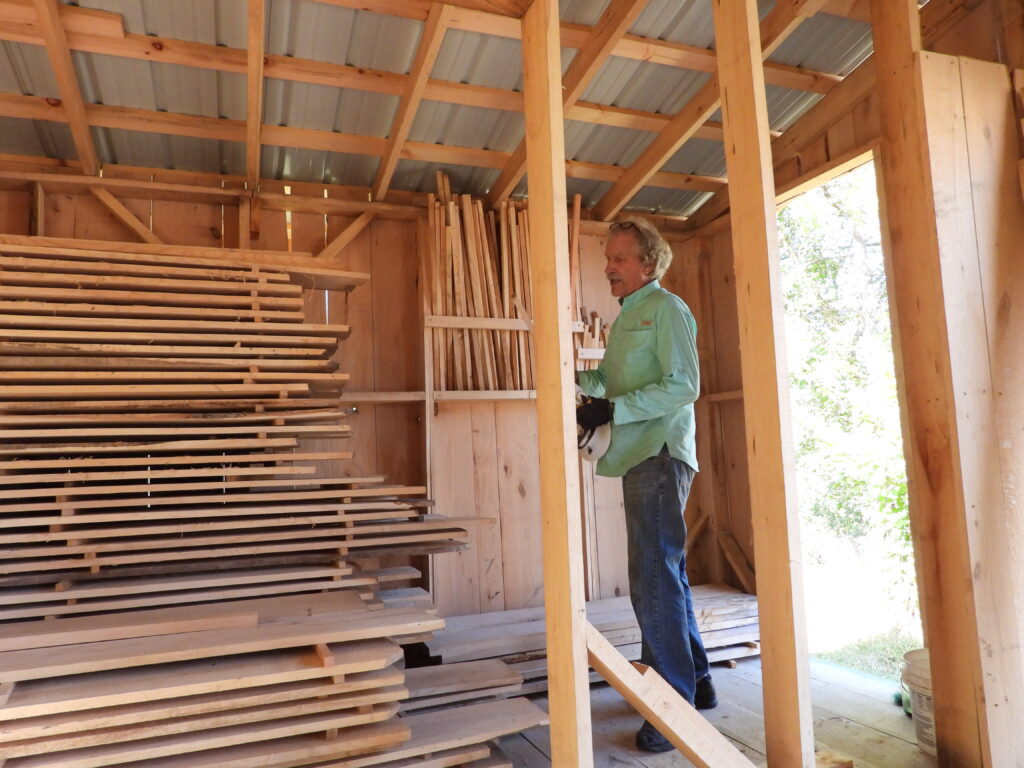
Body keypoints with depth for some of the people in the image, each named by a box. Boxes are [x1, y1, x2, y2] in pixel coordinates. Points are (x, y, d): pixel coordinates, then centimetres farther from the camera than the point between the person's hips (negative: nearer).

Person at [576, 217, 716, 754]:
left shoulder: (666, 309, -7)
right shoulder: (626, 318, 20)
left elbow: (683, 386, -17)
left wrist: (612, 408, -22)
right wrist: (581, 377, 4)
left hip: (659, 457, -10)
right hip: (639, 457, 10)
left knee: (654, 579, -8)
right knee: (667, 573, 16)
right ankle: (695, 682, 30)